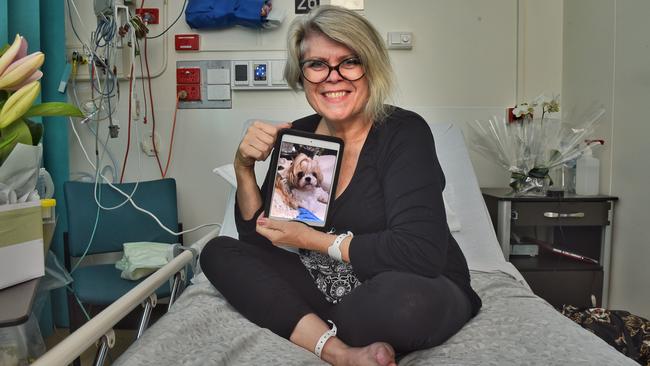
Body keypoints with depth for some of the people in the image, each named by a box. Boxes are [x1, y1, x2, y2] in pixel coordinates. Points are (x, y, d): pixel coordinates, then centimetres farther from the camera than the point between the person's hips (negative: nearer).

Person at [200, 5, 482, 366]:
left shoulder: (404, 132, -15)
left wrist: (314, 240, -19)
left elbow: (420, 252, -27)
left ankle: (307, 329, -5)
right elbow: (257, 238, 3)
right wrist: (244, 167, -13)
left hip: (419, 290, -4)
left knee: (404, 296, -39)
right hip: (327, 288, 5)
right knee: (218, 252, -6)